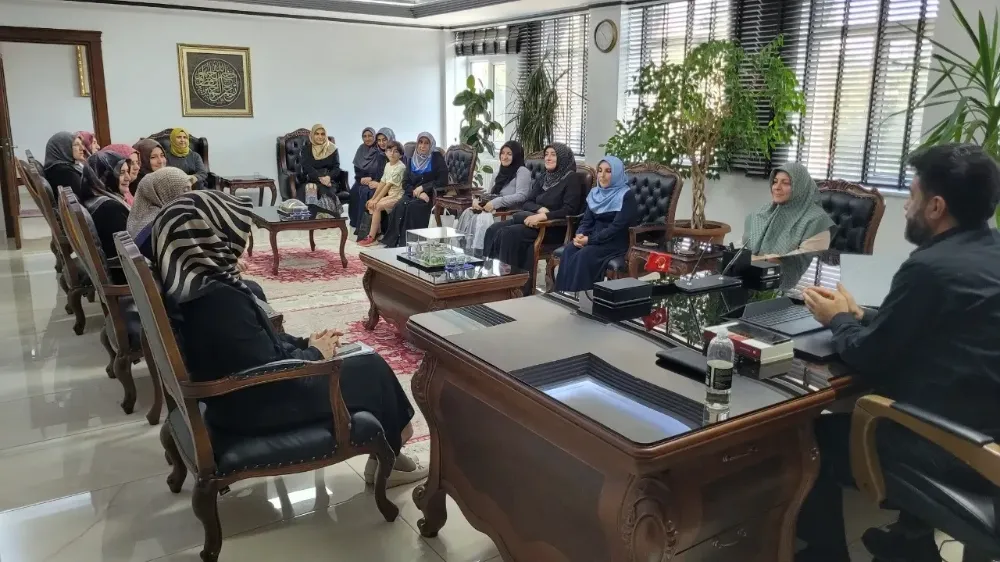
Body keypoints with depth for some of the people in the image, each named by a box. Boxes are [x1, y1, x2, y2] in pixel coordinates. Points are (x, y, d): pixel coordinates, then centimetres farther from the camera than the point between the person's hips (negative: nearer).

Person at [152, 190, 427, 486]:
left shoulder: (193, 280, -1)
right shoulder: (219, 298, -31)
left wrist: (305, 342, 3)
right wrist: (315, 353, -9)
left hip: (239, 389, 9)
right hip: (254, 406, -9)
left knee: (359, 360, 14)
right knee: (372, 369, 1)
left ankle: (388, 439, 25)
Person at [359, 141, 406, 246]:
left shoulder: (400, 167, -17)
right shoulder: (388, 165, 9)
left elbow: (388, 186, -19)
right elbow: (382, 183, 10)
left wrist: (376, 200, -18)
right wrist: (373, 198, 4)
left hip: (398, 196, -8)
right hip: (390, 195, 8)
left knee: (377, 206, -22)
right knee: (370, 204, -4)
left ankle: (371, 237, -14)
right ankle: (376, 232, 2)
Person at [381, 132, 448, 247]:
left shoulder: (437, 158, 0)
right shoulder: (413, 160, 13)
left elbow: (443, 181, -7)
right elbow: (405, 183, 8)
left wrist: (423, 187, -12)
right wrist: (417, 193, -11)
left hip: (431, 195, -4)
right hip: (413, 194, 4)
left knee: (412, 206, -33)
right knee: (399, 206, -27)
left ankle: (407, 242, -28)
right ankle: (393, 242, -24)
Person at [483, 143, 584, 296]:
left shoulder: (571, 179, -4)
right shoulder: (543, 178, 19)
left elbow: (570, 210, -16)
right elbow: (527, 203, 14)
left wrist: (544, 216, -26)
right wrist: (540, 209, -8)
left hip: (555, 228, -8)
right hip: (536, 220, 8)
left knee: (509, 233, -29)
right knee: (494, 230, -16)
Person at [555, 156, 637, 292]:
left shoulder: (626, 196, -9)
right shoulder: (595, 193, 12)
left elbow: (617, 226, -17)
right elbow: (587, 220, 11)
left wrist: (590, 240, -21)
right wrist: (580, 235, -12)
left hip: (615, 242, -6)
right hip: (593, 237, 6)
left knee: (583, 256, -31)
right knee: (568, 250, -23)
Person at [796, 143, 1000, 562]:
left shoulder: (931, 267, -23)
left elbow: (867, 359, -15)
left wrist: (839, 320, 3)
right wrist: (859, 315, 11)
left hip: (950, 450, -8)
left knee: (820, 434, 11)